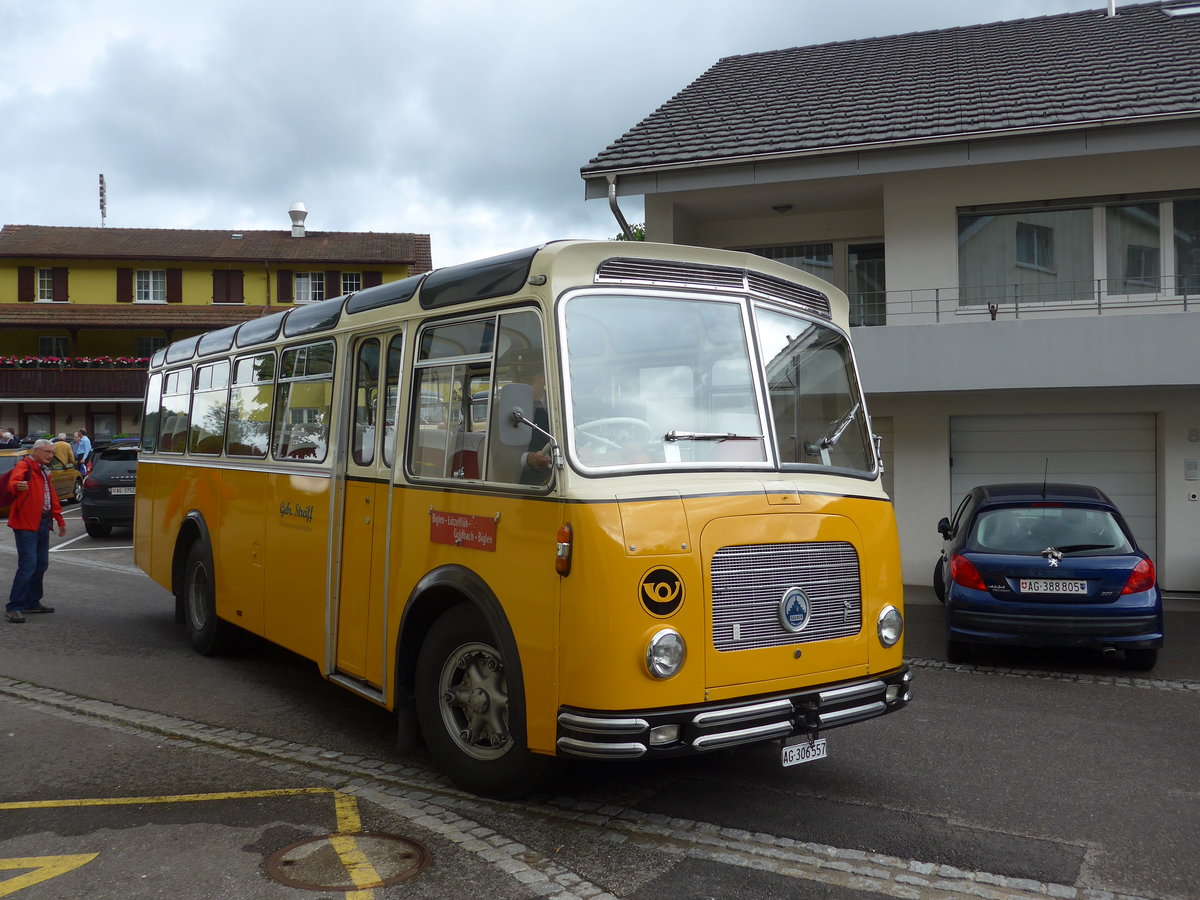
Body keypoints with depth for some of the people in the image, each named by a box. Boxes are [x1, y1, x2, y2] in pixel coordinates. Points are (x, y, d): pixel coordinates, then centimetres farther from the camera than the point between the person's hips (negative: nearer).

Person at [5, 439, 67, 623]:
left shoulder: (44, 471, 19)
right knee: (27, 565, -13)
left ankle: (32, 602, 24)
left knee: (41, 565, 13)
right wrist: (17, 486, -54)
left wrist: (59, 519, 28)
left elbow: (52, 497, 28)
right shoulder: (24, 466, -9)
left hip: (42, 524, 9)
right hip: (26, 524, -9)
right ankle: (13, 607, -8)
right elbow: (13, 481, -31)